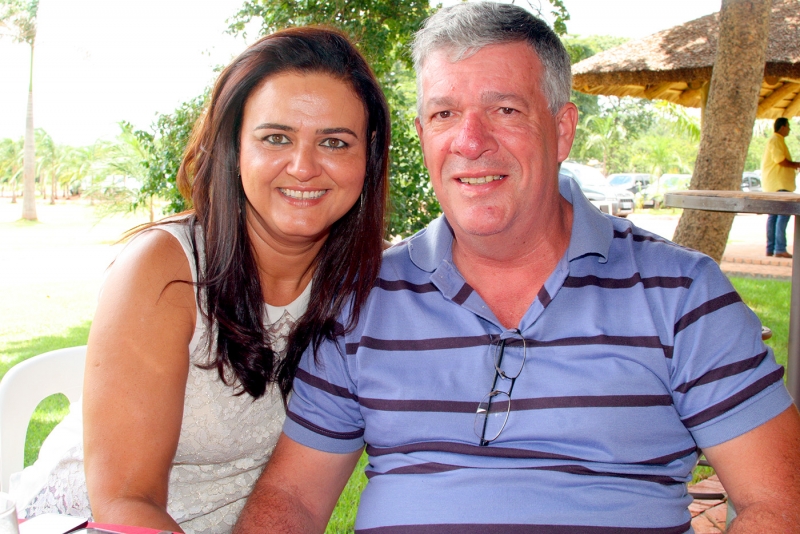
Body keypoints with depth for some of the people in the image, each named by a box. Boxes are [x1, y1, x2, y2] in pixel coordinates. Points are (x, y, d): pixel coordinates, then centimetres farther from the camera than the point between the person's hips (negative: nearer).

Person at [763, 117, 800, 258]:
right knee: (784, 214, -14)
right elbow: (780, 160, -20)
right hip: (779, 183, -11)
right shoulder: (776, 140, -11)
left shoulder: (776, 140, 22)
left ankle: (770, 249, 10)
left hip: (775, 183, 11)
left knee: (774, 215, 9)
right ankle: (780, 249, -18)